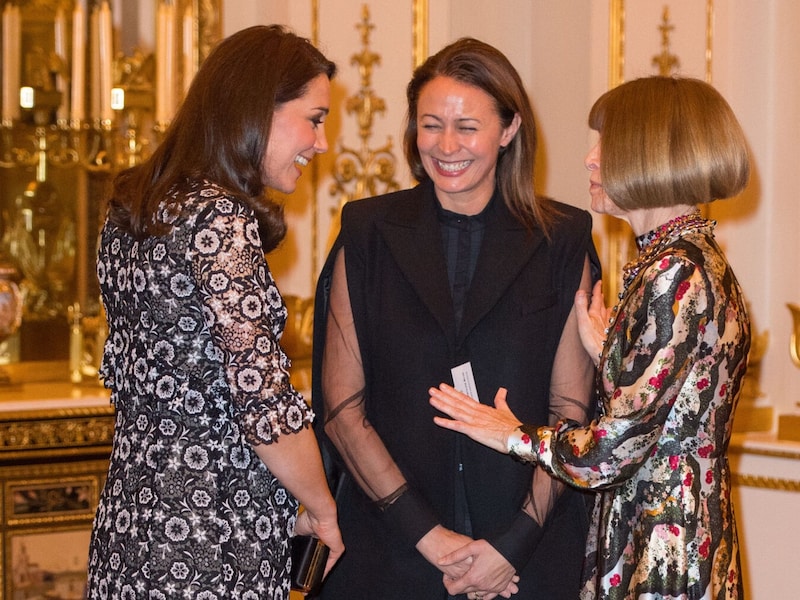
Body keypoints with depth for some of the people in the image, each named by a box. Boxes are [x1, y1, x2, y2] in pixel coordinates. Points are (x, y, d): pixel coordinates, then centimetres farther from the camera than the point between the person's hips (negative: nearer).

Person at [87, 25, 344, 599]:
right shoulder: (220, 218, -18)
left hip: (133, 507, 9)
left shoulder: (131, 207, 10)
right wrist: (322, 511, -6)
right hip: (212, 545, -9)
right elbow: (263, 402, -21)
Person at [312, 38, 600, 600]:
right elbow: (342, 409, -3)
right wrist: (430, 535, -11)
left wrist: (514, 542, -12)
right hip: (389, 554, 0)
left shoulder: (562, 243, 0)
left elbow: (571, 412, -1)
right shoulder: (368, 236, 1)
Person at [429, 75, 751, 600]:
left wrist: (514, 435, -5)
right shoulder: (698, 260, 12)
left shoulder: (676, 273, -18)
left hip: (664, 556, -9)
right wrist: (605, 351, 13)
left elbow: (619, 445, -20)